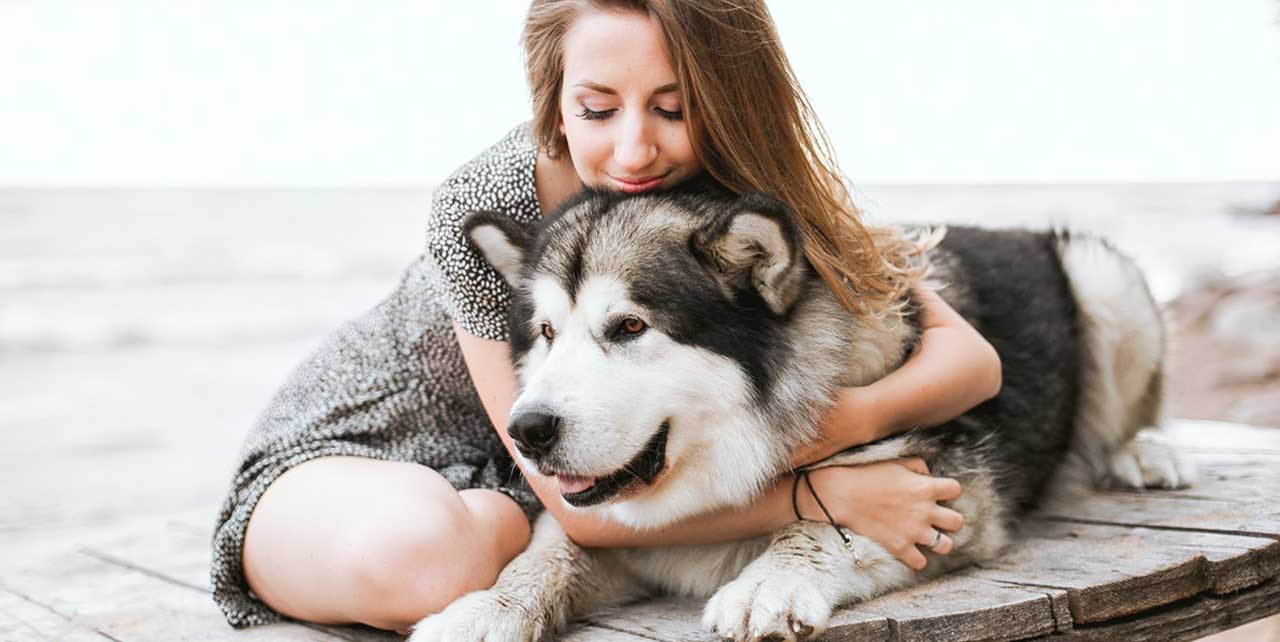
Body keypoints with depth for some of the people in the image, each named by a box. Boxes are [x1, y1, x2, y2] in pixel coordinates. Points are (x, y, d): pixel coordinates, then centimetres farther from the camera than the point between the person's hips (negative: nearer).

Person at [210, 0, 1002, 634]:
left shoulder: (759, 197, -19)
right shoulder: (484, 213, -32)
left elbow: (971, 357, -18)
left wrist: (860, 417, -39)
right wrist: (824, 495, -32)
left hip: (518, 488, 6)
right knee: (423, 551, -37)